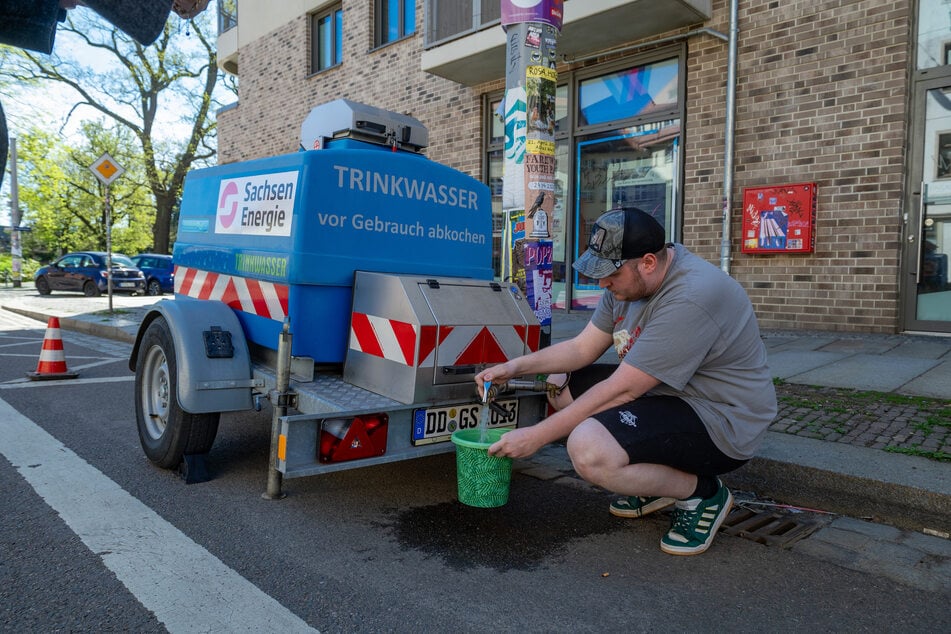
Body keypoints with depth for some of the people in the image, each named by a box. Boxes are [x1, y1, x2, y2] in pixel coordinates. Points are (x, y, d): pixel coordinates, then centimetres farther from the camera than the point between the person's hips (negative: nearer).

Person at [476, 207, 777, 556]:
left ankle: (701, 492, -3)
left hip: (720, 423, -10)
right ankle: (656, 479, 13)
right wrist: (516, 366, -7)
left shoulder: (690, 299, -29)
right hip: (671, 395, 10)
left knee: (588, 450, -32)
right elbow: (583, 347, 7)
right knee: (560, 383, 10)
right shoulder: (631, 278, 0)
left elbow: (621, 391, -28)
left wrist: (537, 435, -23)